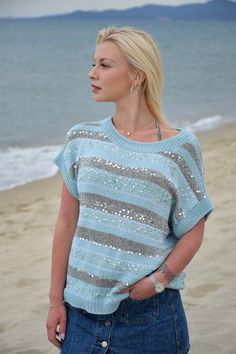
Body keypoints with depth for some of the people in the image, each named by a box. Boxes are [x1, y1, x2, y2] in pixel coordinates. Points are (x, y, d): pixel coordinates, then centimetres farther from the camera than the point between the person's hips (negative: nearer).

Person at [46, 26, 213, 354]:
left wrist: (159, 280, -14)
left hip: (149, 311, -2)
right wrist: (56, 300, 4)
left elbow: (193, 232, 0)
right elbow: (66, 224, 4)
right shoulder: (82, 139, 3)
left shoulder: (179, 147, -5)